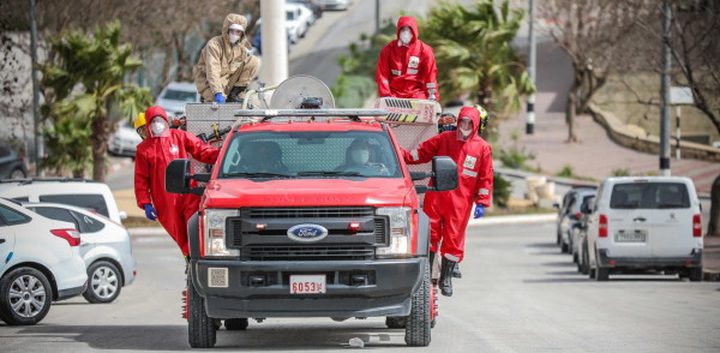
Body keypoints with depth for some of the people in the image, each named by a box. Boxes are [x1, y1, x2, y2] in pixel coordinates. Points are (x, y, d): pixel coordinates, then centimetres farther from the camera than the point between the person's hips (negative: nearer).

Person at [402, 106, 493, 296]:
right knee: (430, 234, 2)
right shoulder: (444, 139, 8)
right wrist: (403, 156, -1)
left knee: (453, 239, 2)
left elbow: (485, 178, 3)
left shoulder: (483, 148, 3)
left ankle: (446, 279, 15)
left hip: (460, 202, -1)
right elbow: (422, 152, 13)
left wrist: (481, 203, -2)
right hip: (435, 197, 1)